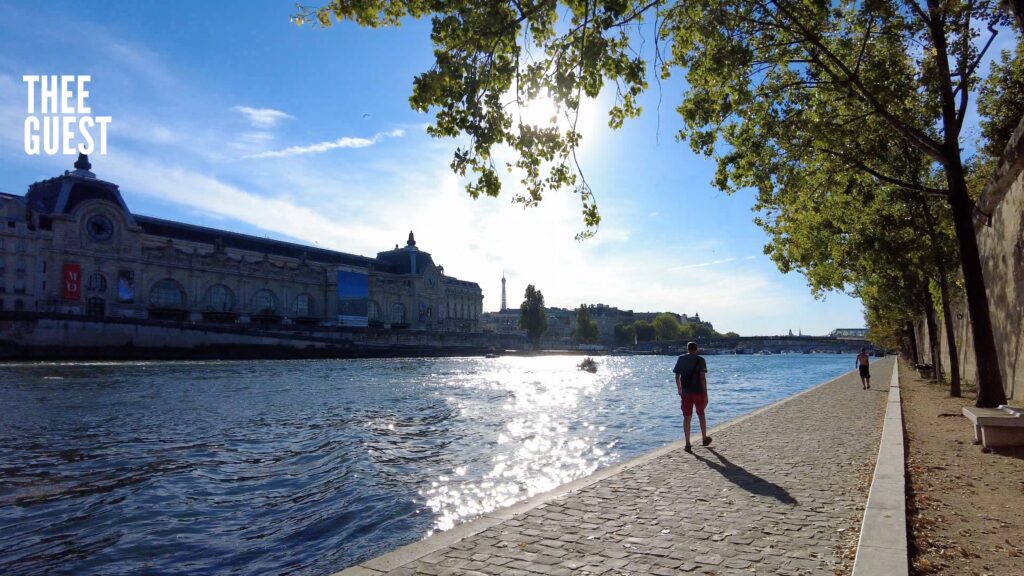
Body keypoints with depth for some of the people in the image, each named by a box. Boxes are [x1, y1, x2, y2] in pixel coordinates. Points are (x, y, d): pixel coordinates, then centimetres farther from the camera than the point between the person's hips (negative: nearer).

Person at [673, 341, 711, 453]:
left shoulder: (681, 359, 4)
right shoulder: (700, 360, -5)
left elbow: (677, 376, 5)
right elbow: (702, 378, -11)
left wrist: (680, 391, 17)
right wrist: (705, 394, -9)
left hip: (685, 393, 2)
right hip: (698, 392, -1)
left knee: (687, 418, 2)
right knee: (701, 415, 18)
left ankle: (687, 444, -2)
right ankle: (704, 439, 32)